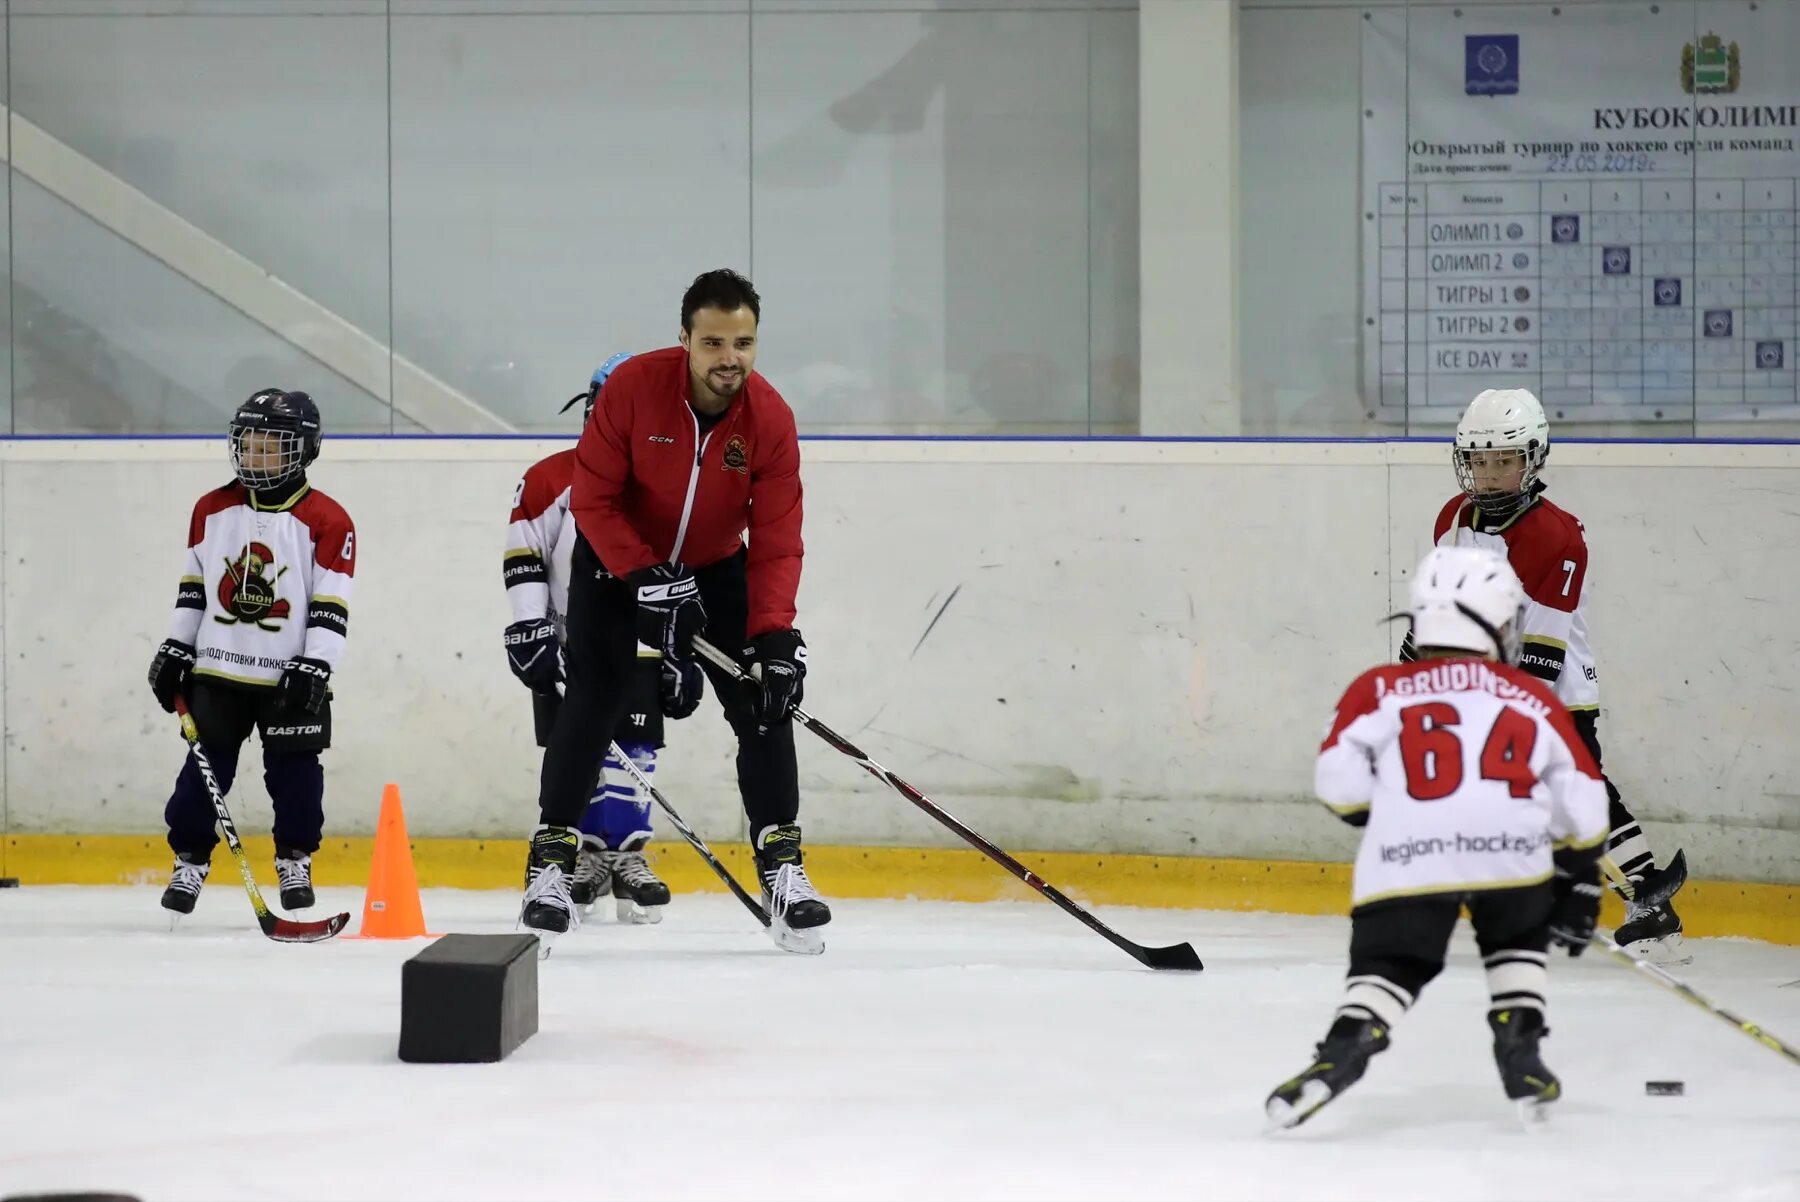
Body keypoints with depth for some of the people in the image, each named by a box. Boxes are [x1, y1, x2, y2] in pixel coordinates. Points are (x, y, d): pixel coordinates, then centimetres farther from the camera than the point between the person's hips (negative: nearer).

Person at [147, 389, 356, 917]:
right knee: (204, 770, 3)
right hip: (218, 670, 3)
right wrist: (175, 649, 10)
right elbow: (191, 588, 13)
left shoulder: (328, 521, -7)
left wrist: (315, 665, -15)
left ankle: (295, 863, 17)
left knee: (294, 771, 2)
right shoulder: (211, 510, 6)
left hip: (290, 675, -2)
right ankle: (189, 862, 12)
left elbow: (331, 605, -9)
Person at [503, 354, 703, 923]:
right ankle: (590, 854, 14)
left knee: (634, 752, -5)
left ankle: (627, 859, 2)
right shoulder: (550, 481, -4)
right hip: (565, 643, -1)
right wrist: (529, 629, -11)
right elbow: (522, 557, -4)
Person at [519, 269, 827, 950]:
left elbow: (777, 543, -19)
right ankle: (553, 857, -2)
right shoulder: (633, 385, -26)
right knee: (593, 701, -11)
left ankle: (781, 862, -1)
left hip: (715, 565, 2)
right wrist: (646, 578, -28)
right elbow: (592, 498, -21)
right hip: (617, 560, -2)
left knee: (764, 701, -7)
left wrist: (774, 636, -29)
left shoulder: (771, 420, -21)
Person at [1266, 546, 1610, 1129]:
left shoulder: (1379, 690, 19)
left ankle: (1348, 1043, -17)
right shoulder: (1535, 701, 23)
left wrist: (1384, 817, 28)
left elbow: (1338, 778, 8)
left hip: (1406, 858, -1)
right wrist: (1578, 884, 31)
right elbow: (1580, 803, 20)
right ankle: (1519, 1053, 19)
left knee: (1386, 963, 8)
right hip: (1511, 853, 1)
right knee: (1519, 939, 29)